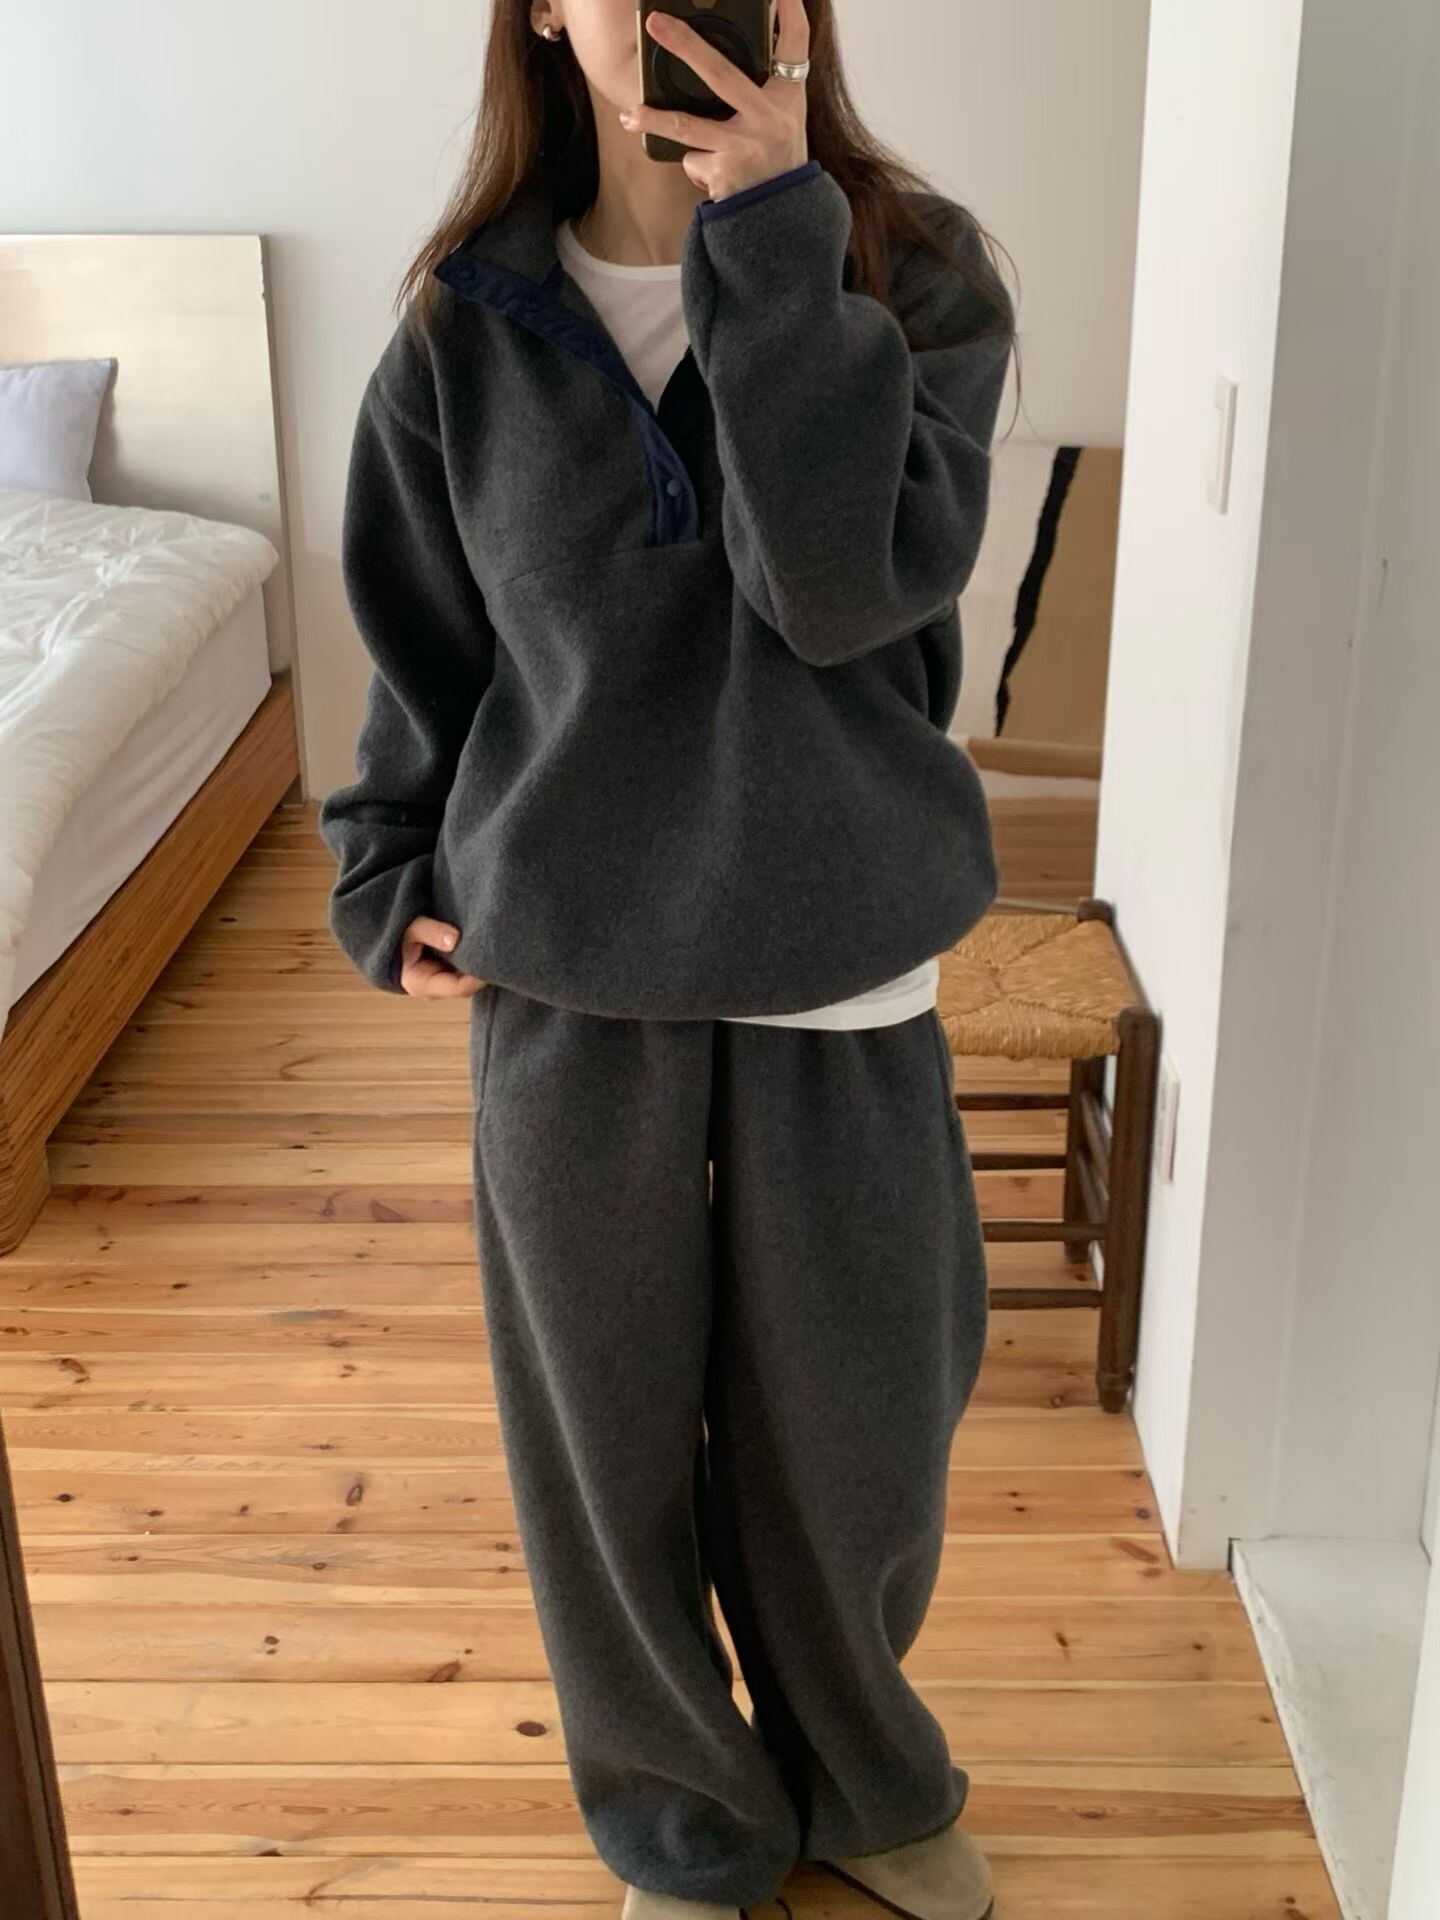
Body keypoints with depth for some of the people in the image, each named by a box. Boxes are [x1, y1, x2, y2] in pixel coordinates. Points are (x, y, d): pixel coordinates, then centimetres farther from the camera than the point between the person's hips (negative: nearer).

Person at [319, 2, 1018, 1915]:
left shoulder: (920, 273, -5)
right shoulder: (467, 331, -1)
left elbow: (855, 585, -21)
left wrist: (775, 239, -22)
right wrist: (387, 882, 4)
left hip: (844, 983, 0)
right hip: (568, 986, 1)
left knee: (852, 1440, 15)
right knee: (611, 1443, 14)